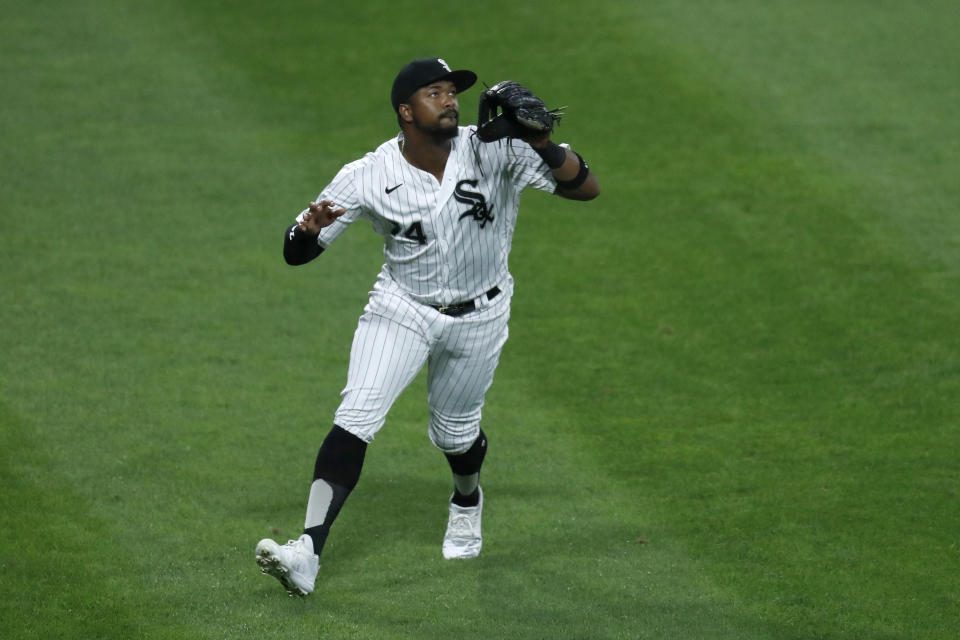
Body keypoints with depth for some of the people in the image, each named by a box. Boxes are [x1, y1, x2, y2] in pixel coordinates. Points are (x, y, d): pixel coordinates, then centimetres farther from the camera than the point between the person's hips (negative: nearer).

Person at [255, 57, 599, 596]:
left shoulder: (494, 151, -21)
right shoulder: (369, 177, -20)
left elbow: (587, 188, -23)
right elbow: (296, 253, -17)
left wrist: (543, 147, -42)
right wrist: (309, 227, -42)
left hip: (479, 315, 1)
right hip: (402, 308, -1)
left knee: (456, 430, 17)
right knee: (356, 419, -19)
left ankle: (468, 499, 54)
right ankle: (308, 552, -24)